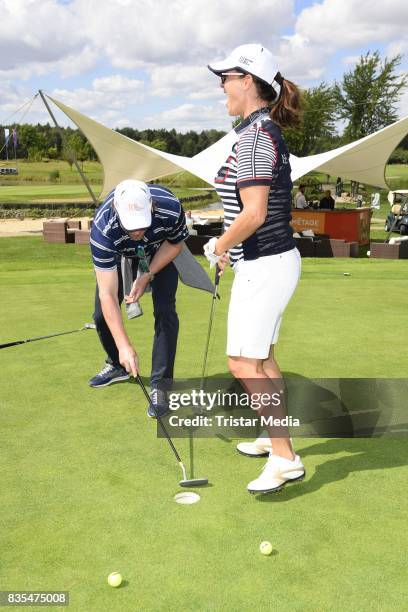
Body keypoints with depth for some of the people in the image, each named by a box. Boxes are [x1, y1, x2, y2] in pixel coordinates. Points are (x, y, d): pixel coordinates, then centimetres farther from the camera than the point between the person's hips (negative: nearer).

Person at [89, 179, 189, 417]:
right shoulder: (103, 230, -42)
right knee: (103, 314, -1)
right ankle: (117, 365, 29)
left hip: (160, 250, 0)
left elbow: (176, 243, -14)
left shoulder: (171, 208, -40)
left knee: (165, 311, -16)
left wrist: (147, 276, -23)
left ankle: (160, 386, -7)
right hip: (118, 254, 1)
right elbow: (108, 294, -40)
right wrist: (125, 346, -44)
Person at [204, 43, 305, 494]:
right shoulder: (268, 131, 13)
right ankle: (274, 436, 34)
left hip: (263, 266, -10)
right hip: (270, 259, 10)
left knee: (243, 362, -4)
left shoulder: (254, 136, -18)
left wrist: (220, 247, -9)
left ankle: (285, 458, 4)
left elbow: (254, 213, -25)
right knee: (261, 358, 19)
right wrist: (227, 245, 13)